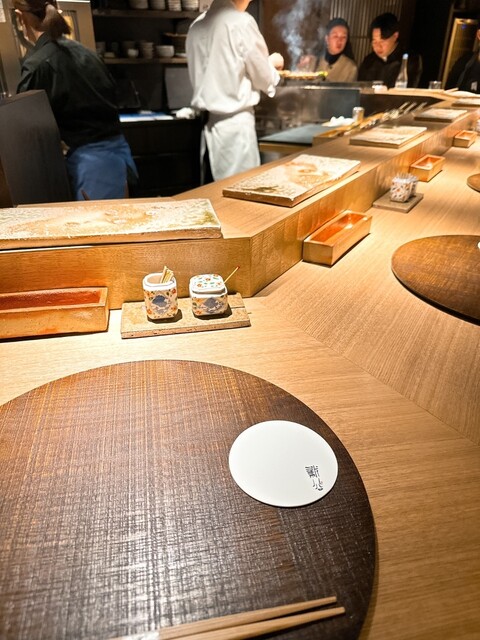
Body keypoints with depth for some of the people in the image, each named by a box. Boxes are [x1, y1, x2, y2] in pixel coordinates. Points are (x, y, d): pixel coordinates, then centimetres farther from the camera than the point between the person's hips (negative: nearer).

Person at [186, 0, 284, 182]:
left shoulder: (197, 25, 10)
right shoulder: (242, 22, -9)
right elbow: (262, 77, -3)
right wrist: (272, 63, 18)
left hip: (208, 119, 7)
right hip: (235, 119, -7)